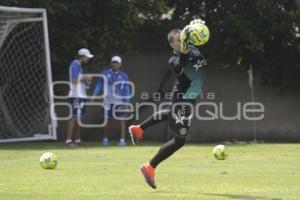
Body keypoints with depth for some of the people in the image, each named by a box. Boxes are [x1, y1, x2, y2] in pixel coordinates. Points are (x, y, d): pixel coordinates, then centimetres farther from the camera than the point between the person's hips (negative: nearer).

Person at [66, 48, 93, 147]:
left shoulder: (79, 66, 19)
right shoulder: (75, 65, -12)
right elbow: (74, 80, -21)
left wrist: (86, 80, 7)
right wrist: (85, 77, -9)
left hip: (81, 95, 10)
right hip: (76, 96, -10)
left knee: (78, 117, 11)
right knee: (74, 117, -13)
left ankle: (77, 140, 14)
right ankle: (69, 140, -15)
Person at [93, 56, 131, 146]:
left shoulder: (123, 76, 5)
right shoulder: (105, 73, 5)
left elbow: (127, 90, 6)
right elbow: (99, 86, 9)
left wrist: (126, 102, -1)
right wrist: (93, 96, 1)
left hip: (120, 101, -1)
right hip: (108, 101, 1)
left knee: (122, 120, -3)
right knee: (107, 120, 6)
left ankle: (122, 139, 0)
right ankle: (105, 139, 15)